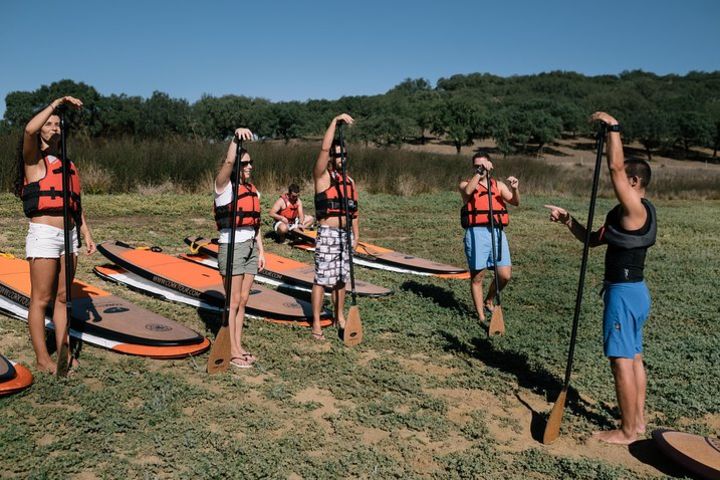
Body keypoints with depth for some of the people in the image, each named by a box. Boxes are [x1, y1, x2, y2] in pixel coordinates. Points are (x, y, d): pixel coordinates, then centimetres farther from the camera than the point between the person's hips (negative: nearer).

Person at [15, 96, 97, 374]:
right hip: (44, 235, -6)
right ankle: (42, 359, 7)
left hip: (69, 235, 6)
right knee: (41, 299, -1)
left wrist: (86, 235, 14)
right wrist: (57, 103, -18)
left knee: (62, 296, 11)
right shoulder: (34, 160, -1)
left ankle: (63, 351, 19)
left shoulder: (68, 164, 17)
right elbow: (29, 130, -24)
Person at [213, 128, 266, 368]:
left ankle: (238, 346, 20)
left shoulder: (252, 190, 13)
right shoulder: (224, 186, -6)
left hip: (250, 247, 7)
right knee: (233, 301, -1)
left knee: (243, 300, 11)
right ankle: (232, 351, 9)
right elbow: (228, 162, -27)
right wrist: (235, 138, -35)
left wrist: (261, 250, 14)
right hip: (231, 247, -6)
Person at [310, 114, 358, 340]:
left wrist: (356, 235, 11)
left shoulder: (349, 181, 15)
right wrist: (335, 121, -18)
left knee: (341, 278, 13)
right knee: (322, 279, -4)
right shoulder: (322, 177, -4)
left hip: (345, 234, 6)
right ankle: (316, 323, 3)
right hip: (327, 234, -6)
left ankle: (339, 317, 25)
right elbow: (324, 148, -19)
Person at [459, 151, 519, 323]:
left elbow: (515, 202, 6)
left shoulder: (499, 185, 18)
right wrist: (479, 173, -17)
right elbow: (467, 191, -17)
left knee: (505, 275, -1)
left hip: (497, 232, 3)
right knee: (477, 276, 1)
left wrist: (515, 189, -13)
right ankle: (481, 316, 12)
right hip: (476, 232, -3)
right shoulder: (466, 184, 8)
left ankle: (489, 301, 26)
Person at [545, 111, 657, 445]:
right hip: (632, 290, 11)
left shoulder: (636, 209, -17)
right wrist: (567, 220, 7)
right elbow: (593, 239, 19)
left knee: (621, 360, -4)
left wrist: (613, 127, -22)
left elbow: (615, 167, -28)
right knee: (633, 356, 16)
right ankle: (637, 420, 28)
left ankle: (627, 431, 6)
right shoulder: (624, 214, 13)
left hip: (624, 292, -11)